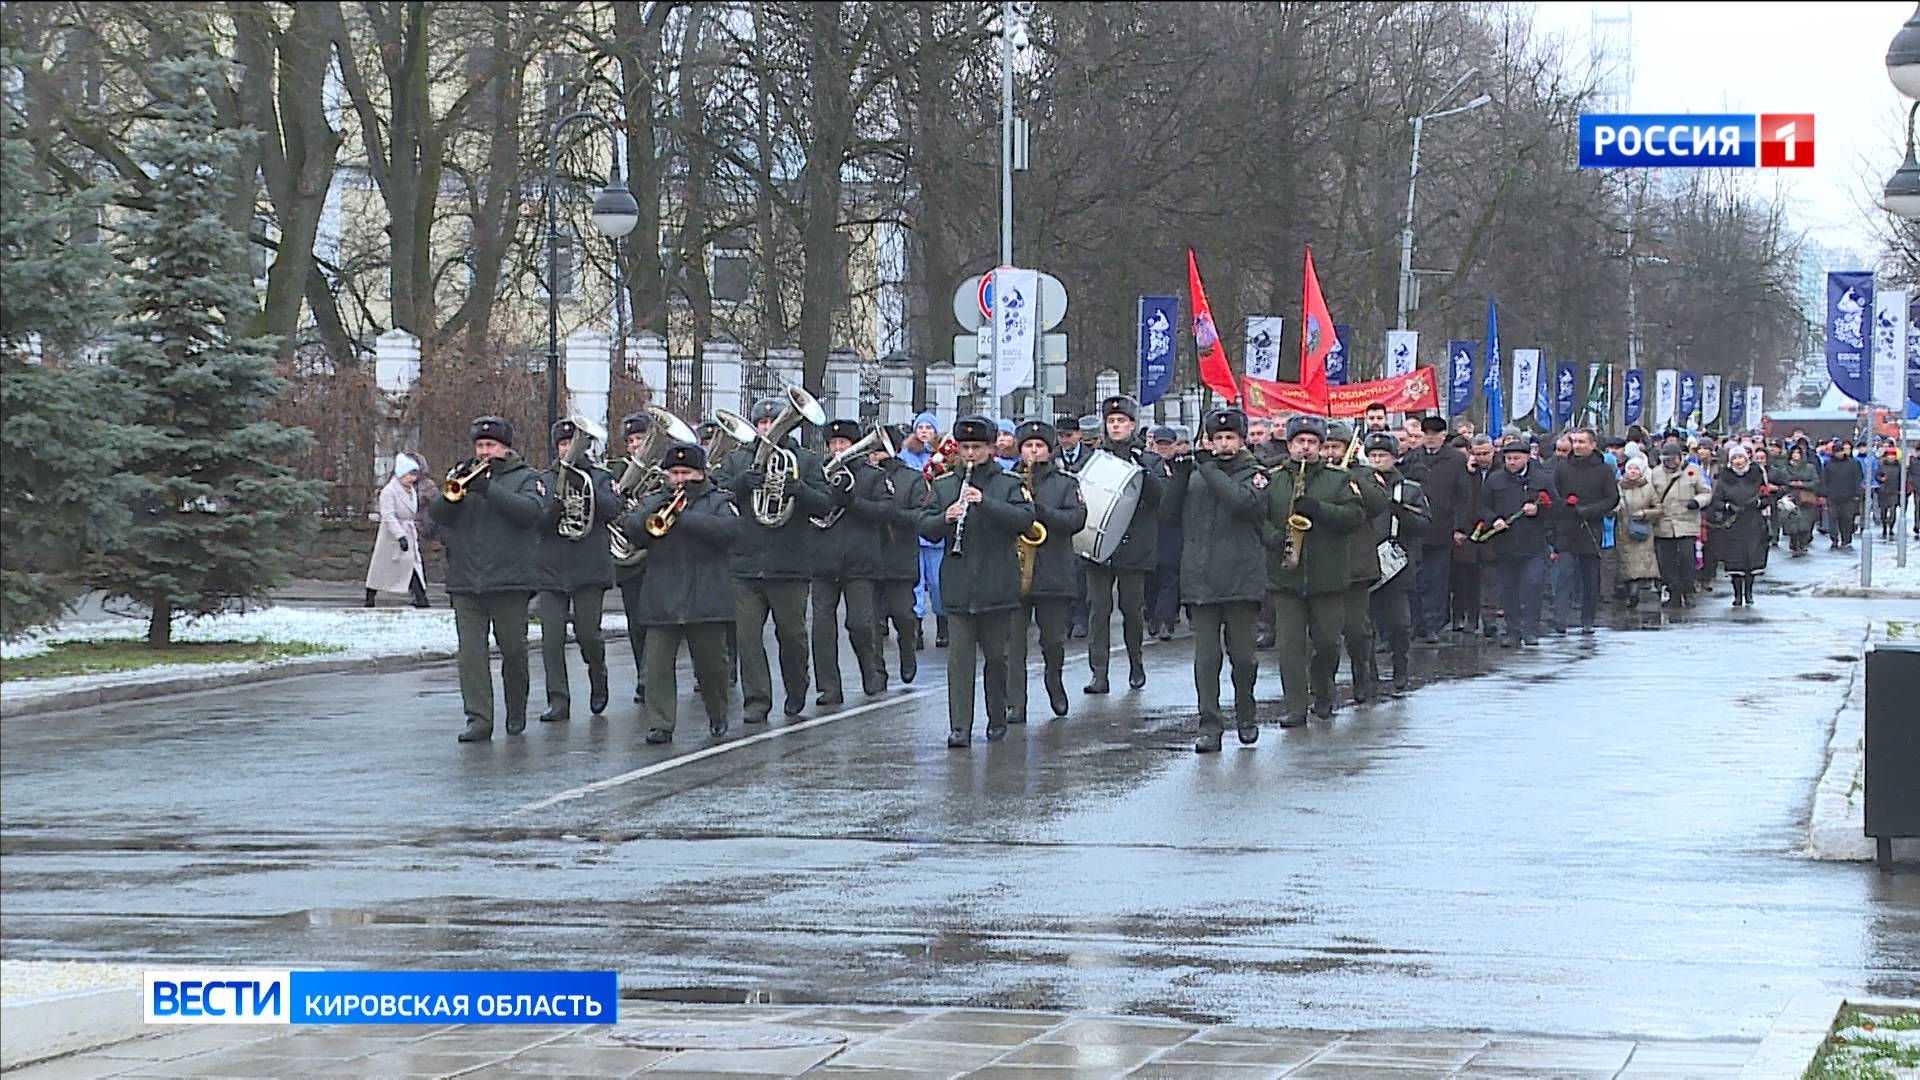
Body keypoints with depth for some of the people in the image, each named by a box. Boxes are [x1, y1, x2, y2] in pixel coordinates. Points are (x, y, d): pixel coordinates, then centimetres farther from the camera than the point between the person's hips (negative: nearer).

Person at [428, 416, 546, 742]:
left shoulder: (526, 479, 6)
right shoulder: (463, 475, 16)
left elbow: (531, 511, -14)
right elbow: (436, 514, 5)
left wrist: (488, 489, -21)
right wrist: (454, 489, -15)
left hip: (509, 580, -2)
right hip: (465, 581, 2)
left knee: (514, 649, 4)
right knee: (471, 652, -6)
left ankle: (516, 712, 24)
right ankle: (479, 721, -7)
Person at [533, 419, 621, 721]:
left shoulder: (601, 478, 8)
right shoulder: (543, 481, 10)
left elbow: (613, 509, -9)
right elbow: (537, 520, -2)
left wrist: (585, 488, -19)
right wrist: (558, 499, -19)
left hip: (590, 569, -1)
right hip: (550, 569, 1)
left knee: (588, 633, -4)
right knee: (552, 639, -5)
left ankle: (598, 679, 25)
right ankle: (558, 701, 1)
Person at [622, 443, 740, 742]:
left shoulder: (718, 502, 7)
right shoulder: (652, 502, 16)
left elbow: (731, 530, -13)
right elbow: (630, 528, 1)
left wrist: (684, 517, -17)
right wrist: (655, 513, -16)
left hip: (705, 600, -2)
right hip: (660, 602, 2)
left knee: (711, 664, 7)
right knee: (658, 664, -7)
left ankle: (718, 716, 27)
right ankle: (660, 725, -6)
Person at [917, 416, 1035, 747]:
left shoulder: (1008, 484, 4)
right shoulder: (943, 486, 11)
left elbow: (1025, 519, -11)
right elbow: (925, 528, 7)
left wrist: (985, 502, -21)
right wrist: (945, 518, -15)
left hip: (997, 587, -1)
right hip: (958, 589, 1)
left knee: (996, 655, 8)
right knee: (959, 657, -5)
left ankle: (997, 720, 23)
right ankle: (960, 728, -8)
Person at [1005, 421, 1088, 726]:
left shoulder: (1065, 484, 8)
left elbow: (1077, 519, -5)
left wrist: (1039, 510, -18)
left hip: (1054, 575, 0)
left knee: (1054, 640, 6)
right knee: (1012, 642, -4)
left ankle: (1054, 679, 36)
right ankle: (1015, 704, -1)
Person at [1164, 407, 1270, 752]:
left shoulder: (1254, 475, 3)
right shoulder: (1195, 475, 13)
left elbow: (1242, 501, -19)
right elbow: (1167, 512, 7)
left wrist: (1208, 469, -13)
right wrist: (1179, 476, -6)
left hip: (1241, 579, -2)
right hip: (1200, 579, 2)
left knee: (1243, 655, 3)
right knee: (1205, 656, -2)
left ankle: (1245, 717, 24)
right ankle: (1210, 727, -1)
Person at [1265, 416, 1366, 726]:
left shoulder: (1338, 479, 6)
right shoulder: (1271, 479, 8)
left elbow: (1356, 515, -4)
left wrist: (1318, 510, -17)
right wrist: (1275, 538, -17)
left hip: (1327, 576, 0)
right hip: (1285, 577, 0)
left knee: (1327, 642, 5)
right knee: (1290, 643, -4)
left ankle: (1323, 697, 27)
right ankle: (1294, 708, -2)